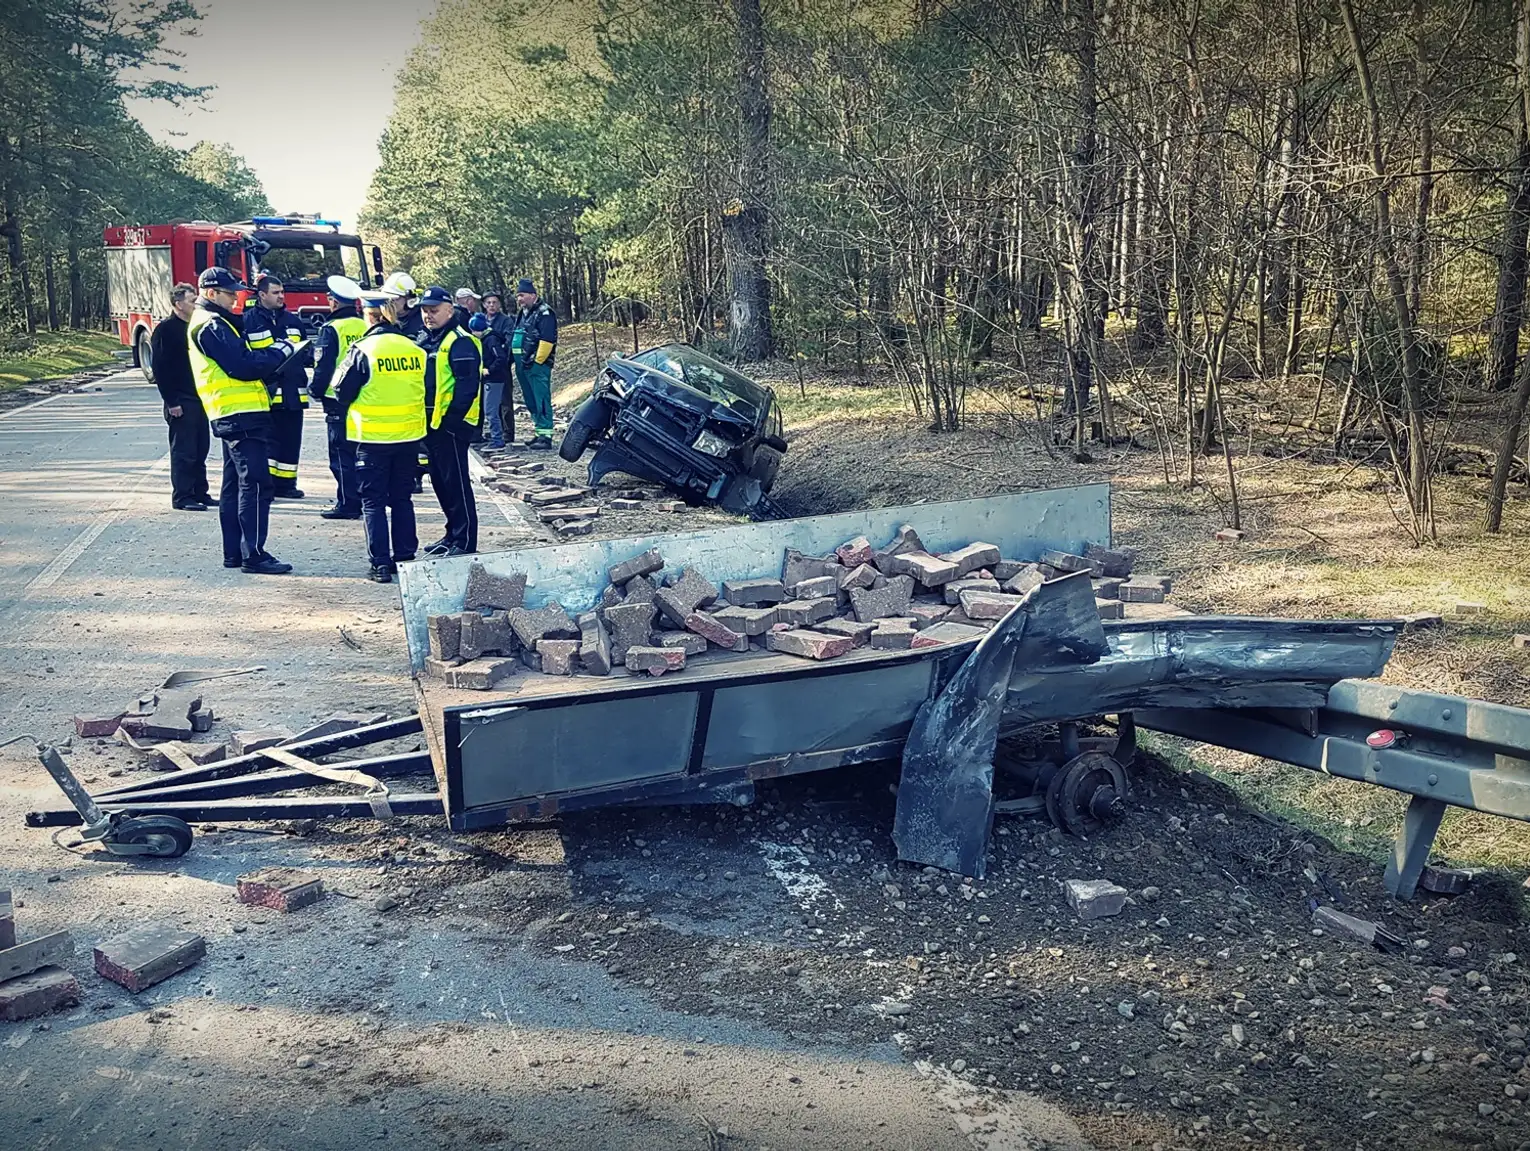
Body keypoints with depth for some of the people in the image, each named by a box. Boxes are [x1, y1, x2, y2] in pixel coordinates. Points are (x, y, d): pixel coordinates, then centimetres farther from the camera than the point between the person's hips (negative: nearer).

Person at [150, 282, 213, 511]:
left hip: (199, 399, 8)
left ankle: (200, 493, 21)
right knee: (183, 451, -3)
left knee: (200, 450, 12)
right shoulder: (165, 329, -9)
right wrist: (171, 402, -17)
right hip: (181, 403, -8)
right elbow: (160, 368, -13)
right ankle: (182, 498, 3)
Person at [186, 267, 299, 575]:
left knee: (235, 485, 13)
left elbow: (242, 354, 19)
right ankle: (253, 555, -11)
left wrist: (274, 351, 4)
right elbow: (242, 367, -19)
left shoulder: (213, 323, 20)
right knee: (256, 484, -11)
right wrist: (281, 352, -10)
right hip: (241, 414, -11)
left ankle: (233, 552, 19)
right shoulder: (212, 326, -13)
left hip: (232, 416, 11)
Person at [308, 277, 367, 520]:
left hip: (339, 401, -6)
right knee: (360, 452, 15)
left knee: (342, 454, -1)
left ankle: (347, 504, -1)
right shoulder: (366, 327, 6)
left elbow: (324, 365, -13)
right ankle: (364, 499, 20)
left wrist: (315, 389, 1)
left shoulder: (332, 329, -11)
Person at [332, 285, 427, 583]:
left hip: (373, 437, -4)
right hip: (409, 435, 5)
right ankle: (405, 557, 21)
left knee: (373, 500, 5)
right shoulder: (415, 349, 0)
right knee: (401, 497, 17)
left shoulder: (363, 350, -13)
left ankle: (381, 564, 2)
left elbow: (342, 393, -7)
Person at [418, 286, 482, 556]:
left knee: (456, 483, -6)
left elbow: (467, 385, -19)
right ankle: (453, 534, 26)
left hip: (451, 424, -10)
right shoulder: (427, 341, 16)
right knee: (439, 481, 16)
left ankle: (465, 542, -1)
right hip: (432, 423, 10)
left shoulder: (459, 342, -13)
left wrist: (451, 420, -22)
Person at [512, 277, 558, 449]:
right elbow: (515, 338, 27)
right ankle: (538, 432, 20)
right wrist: (513, 358, 19)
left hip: (537, 364, -10)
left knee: (541, 400, -11)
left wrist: (537, 360, -18)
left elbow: (547, 340, -18)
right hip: (523, 364, 10)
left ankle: (545, 436, -13)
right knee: (530, 401, 13)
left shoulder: (544, 313, -9)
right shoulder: (522, 314, 20)